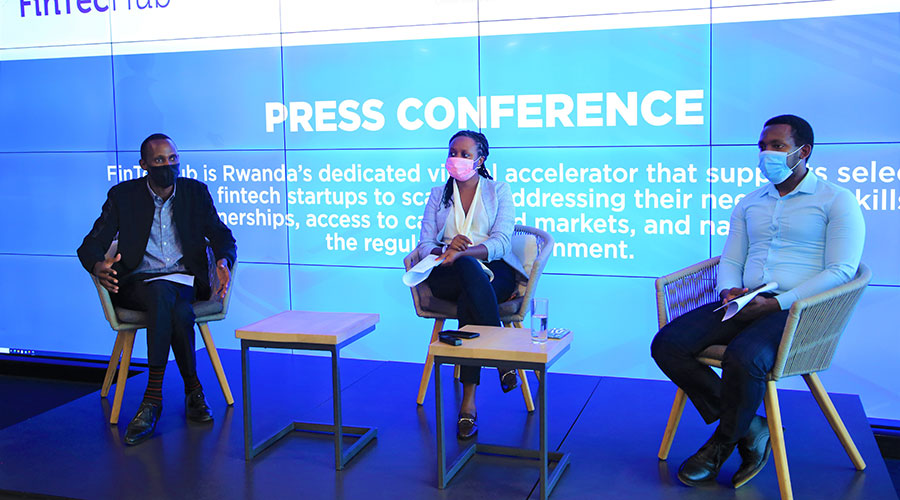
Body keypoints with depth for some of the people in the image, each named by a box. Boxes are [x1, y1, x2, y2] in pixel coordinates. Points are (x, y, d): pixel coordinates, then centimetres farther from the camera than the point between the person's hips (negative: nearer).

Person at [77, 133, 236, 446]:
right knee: (163, 296, -37)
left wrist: (223, 261, -18)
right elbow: (91, 245, 2)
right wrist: (98, 266, -24)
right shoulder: (123, 195, 6)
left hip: (185, 280, 1)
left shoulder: (196, 192, 9)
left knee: (166, 298, -35)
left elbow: (223, 237, 6)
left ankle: (153, 397, -26)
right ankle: (193, 391, -28)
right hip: (138, 282, -1)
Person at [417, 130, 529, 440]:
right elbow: (424, 245, 8)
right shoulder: (438, 194, 19)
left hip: (494, 272, -1)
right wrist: (444, 250, -17)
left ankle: (468, 402, -33)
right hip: (446, 276, 1)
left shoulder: (499, 191, 11)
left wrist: (462, 252, -23)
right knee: (469, 269, -37)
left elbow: (501, 242, -5)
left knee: (468, 302, -37)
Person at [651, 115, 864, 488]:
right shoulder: (749, 204, 22)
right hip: (745, 305, 6)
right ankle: (748, 429, -8)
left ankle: (722, 445, -6)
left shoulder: (836, 201, 3)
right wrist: (728, 291, -4)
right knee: (667, 345, -17)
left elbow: (841, 270, -6)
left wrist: (779, 303, -17)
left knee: (743, 358, -36)